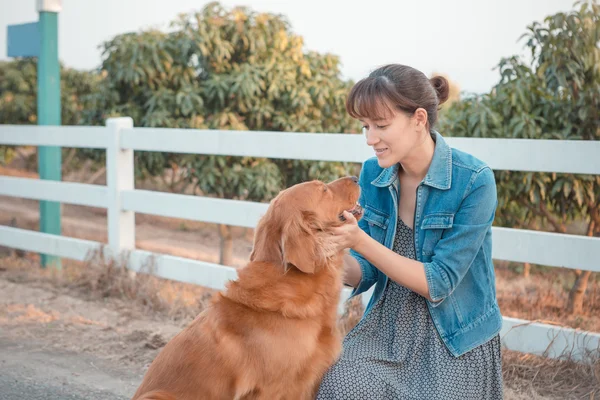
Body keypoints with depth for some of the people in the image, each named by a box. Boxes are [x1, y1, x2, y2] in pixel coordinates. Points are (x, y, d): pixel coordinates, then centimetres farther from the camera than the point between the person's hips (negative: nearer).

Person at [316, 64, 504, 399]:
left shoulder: (473, 182, -17)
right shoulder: (374, 174, -1)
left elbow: (438, 283, -18)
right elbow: (367, 273, 3)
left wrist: (360, 242, -26)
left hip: (455, 340, -3)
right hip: (386, 327, 3)